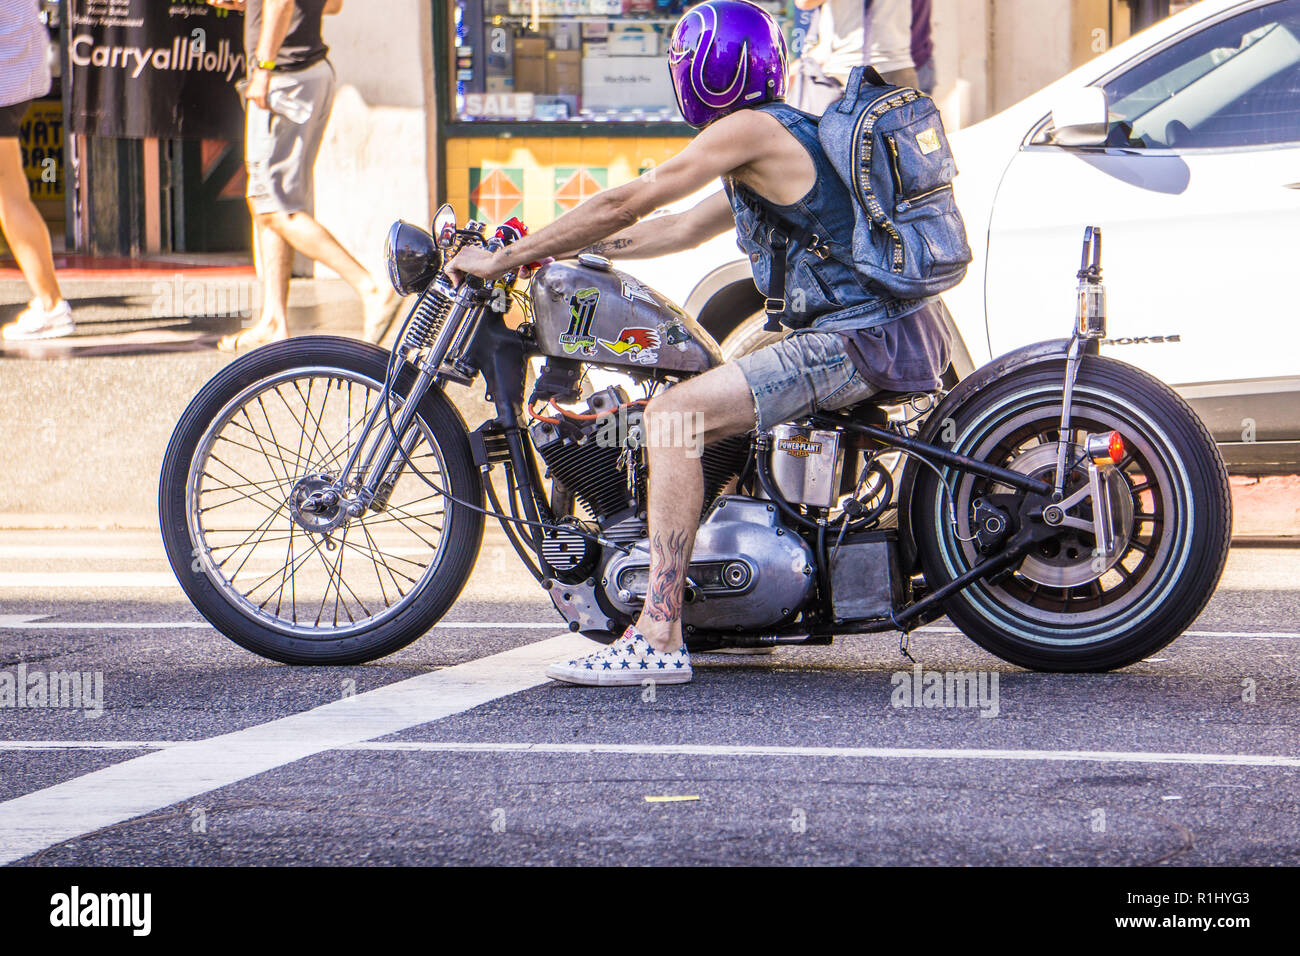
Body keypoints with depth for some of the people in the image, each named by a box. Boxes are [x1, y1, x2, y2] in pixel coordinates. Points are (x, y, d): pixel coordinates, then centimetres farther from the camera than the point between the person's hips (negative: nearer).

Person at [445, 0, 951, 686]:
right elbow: (684, 229, 28)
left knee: (674, 414, -19)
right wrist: (549, 249, 25)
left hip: (854, 341, -10)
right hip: (893, 328, 10)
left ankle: (659, 639, -25)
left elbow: (624, 205, -10)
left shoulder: (750, 130, -9)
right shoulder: (790, 133, 21)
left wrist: (503, 260, -2)